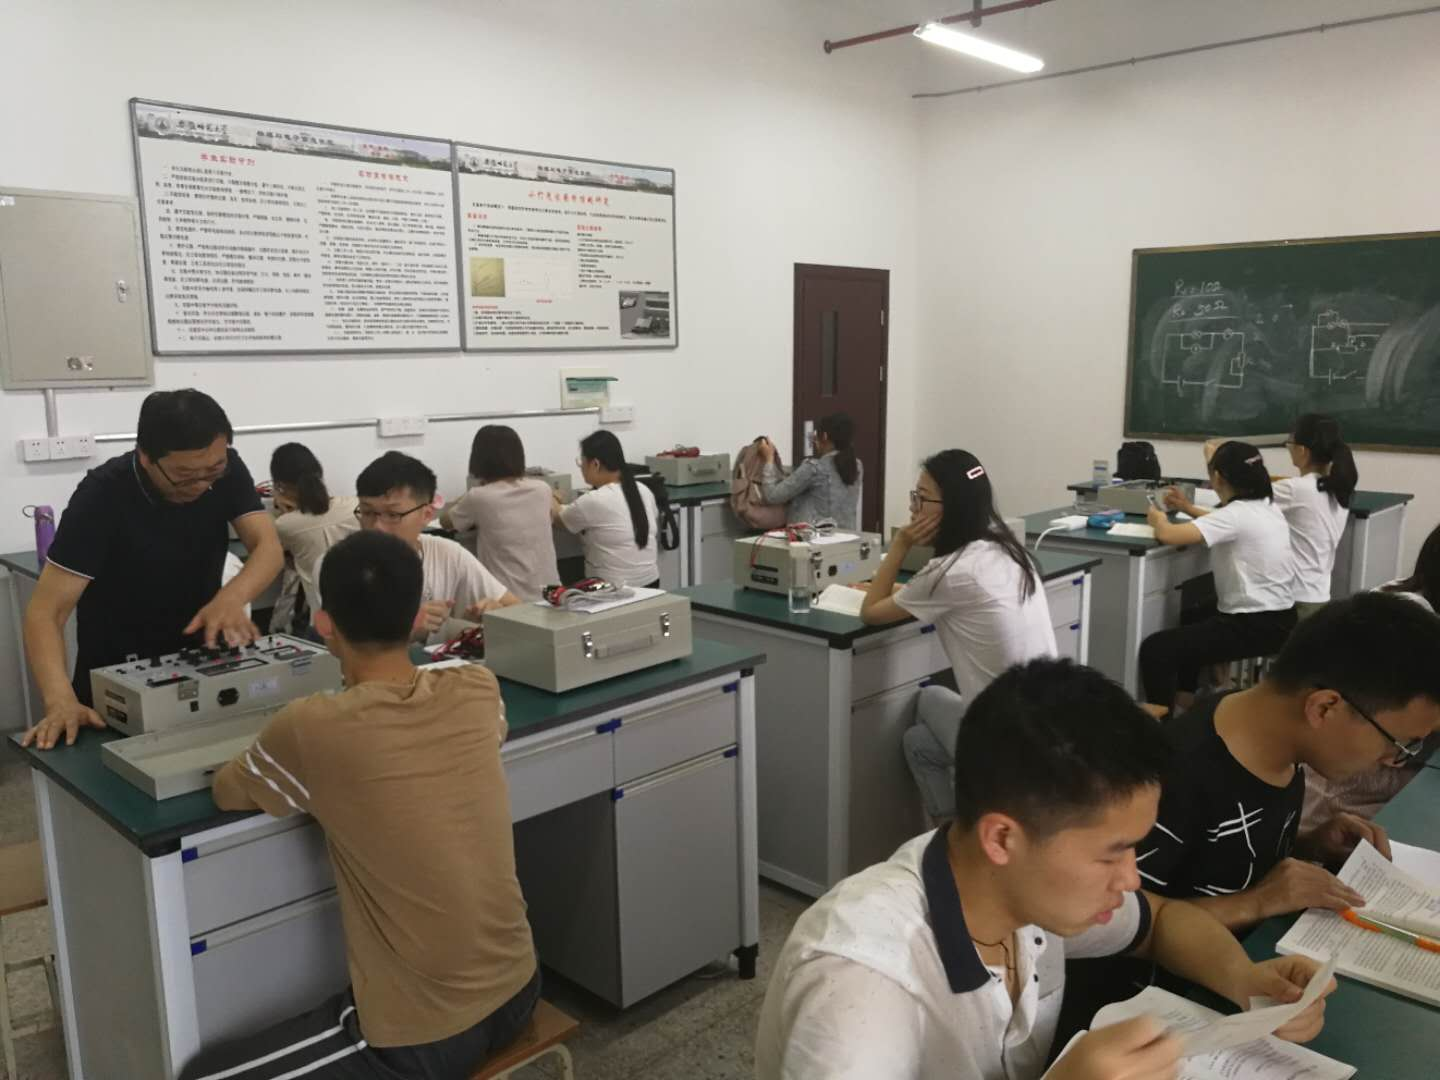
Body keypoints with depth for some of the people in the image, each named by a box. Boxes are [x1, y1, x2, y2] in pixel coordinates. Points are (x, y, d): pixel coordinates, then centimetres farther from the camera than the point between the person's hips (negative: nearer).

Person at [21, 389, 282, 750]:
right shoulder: (102, 495, -22)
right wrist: (61, 701, -39)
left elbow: (269, 547, -17)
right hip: (117, 677, -2)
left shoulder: (227, 470, -11)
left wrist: (231, 598, -38)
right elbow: (46, 610, -24)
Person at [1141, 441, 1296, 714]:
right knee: (1193, 620, 33)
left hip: (1256, 626, -10)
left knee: (1154, 649, -15)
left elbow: (1167, 534, -29)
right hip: (1278, 619, 10)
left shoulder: (1237, 514, -21)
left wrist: (1159, 519, -7)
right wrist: (1187, 507, 21)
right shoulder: (1267, 507, 7)